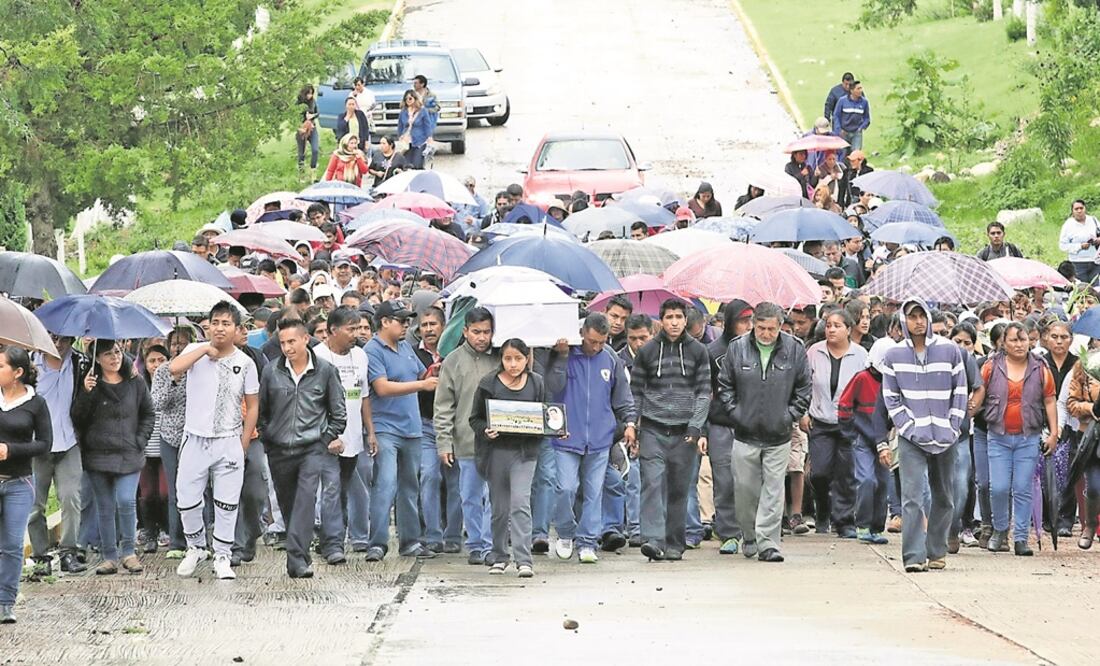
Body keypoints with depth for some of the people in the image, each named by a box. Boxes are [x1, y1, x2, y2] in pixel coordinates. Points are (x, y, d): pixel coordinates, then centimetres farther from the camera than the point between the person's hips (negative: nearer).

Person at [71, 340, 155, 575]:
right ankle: (110, 557, 10)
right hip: (98, 456, 1)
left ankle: (128, 553, -1)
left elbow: (149, 414, 13)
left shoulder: (135, 384, 6)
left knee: (126, 501, -15)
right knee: (105, 508, 4)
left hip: (128, 456, -1)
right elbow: (78, 418, -1)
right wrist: (86, 394, -16)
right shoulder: (92, 385, 3)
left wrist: (140, 440, 2)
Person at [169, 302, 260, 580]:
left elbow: (252, 406, 8)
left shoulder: (245, 363, 3)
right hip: (195, 440, 0)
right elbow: (174, 369, -22)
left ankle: (222, 558, 14)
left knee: (227, 505, 3)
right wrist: (206, 349, -17)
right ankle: (196, 548, 26)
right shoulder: (195, 352, 0)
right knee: (187, 501, 3)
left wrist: (244, 445, 2)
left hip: (229, 442, 0)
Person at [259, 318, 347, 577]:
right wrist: (266, 439, 9)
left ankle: (297, 559, -26)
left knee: (306, 497, -19)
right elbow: (262, 410, 15)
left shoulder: (325, 371, 2)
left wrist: (331, 436, 5)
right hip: (279, 449, 3)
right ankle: (301, 555, 23)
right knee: (287, 504, 8)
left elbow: (338, 410, 11)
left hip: (313, 447, -3)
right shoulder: (272, 373, 4)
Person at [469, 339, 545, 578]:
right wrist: (485, 431, -16)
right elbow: (475, 418, 4)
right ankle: (499, 557, 23)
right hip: (497, 450, 1)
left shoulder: (536, 383, 5)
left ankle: (524, 560, -15)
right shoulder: (489, 384, 0)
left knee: (520, 502, -13)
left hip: (524, 451, 0)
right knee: (499, 507, 8)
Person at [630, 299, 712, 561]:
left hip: (684, 431, 1)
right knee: (653, 483, -14)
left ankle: (675, 544, 11)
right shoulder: (647, 351, 6)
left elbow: (704, 392, 5)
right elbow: (635, 393, 10)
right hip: (653, 430, -1)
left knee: (679, 490, 4)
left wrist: (696, 428, -7)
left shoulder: (697, 351, 7)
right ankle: (653, 540, -21)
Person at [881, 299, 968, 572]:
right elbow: (891, 397, 6)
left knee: (944, 496, 10)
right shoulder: (894, 355, 4)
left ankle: (936, 551, 22)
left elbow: (960, 392, 6)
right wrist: (909, 427, -6)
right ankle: (914, 556, -17)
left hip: (945, 437, 2)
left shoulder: (950, 350, 3)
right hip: (911, 438, -2)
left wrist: (952, 428, -2)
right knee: (912, 495, -13)